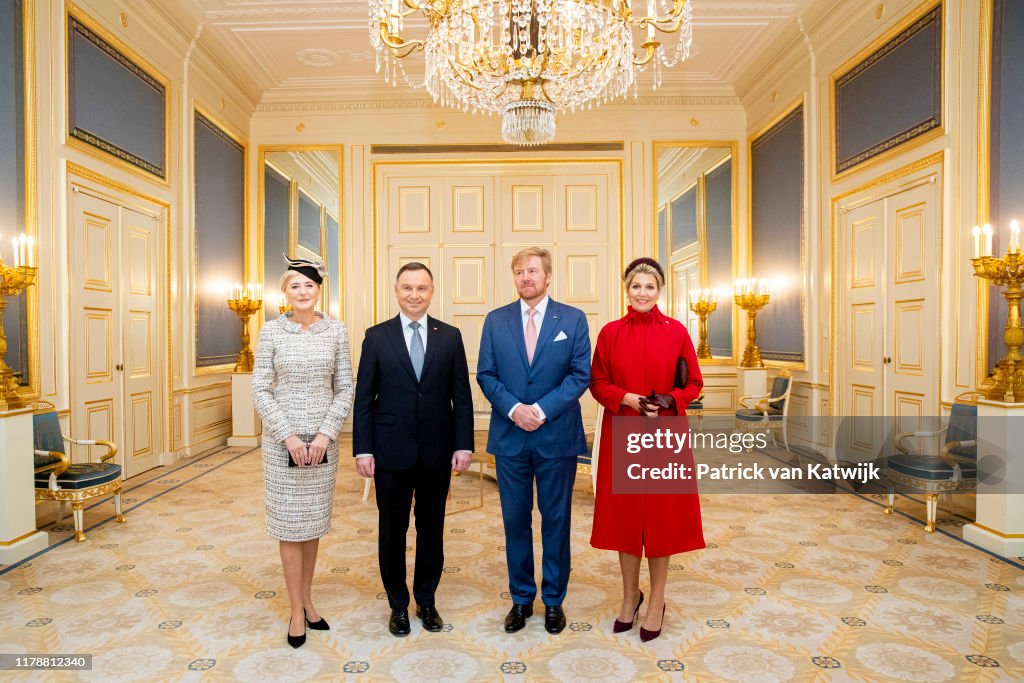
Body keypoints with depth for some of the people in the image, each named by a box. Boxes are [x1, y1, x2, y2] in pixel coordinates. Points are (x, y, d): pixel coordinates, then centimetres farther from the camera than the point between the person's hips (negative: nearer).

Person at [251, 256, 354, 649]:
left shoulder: (336, 331, -1)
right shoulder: (271, 331, -4)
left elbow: (345, 389, 0)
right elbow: (260, 390, -4)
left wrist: (326, 434, -10)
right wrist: (288, 436, -13)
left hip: (323, 438, 2)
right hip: (282, 438, -1)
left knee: (314, 520, 13)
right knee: (290, 522, 6)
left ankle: (307, 599, 30)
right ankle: (297, 611, 20)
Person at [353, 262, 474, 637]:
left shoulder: (450, 336, 2)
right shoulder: (377, 336, 0)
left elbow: (461, 395, 2)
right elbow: (364, 398, -1)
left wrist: (463, 445, -4)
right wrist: (362, 449, -6)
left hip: (437, 451, 1)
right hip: (391, 451, -1)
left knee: (431, 528, 14)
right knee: (393, 530, 11)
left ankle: (426, 600, 34)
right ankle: (398, 604, 31)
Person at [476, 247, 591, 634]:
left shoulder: (573, 319, 1)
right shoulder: (496, 320, 5)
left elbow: (581, 374, -5)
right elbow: (485, 374, 2)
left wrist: (542, 409, -15)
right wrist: (514, 409, -13)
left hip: (557, 437, -1)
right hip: (509, 437, 2)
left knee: (556, 521, 10)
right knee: (516, 521, 11)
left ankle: (554, 599, 28)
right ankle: (521, 598, 28)